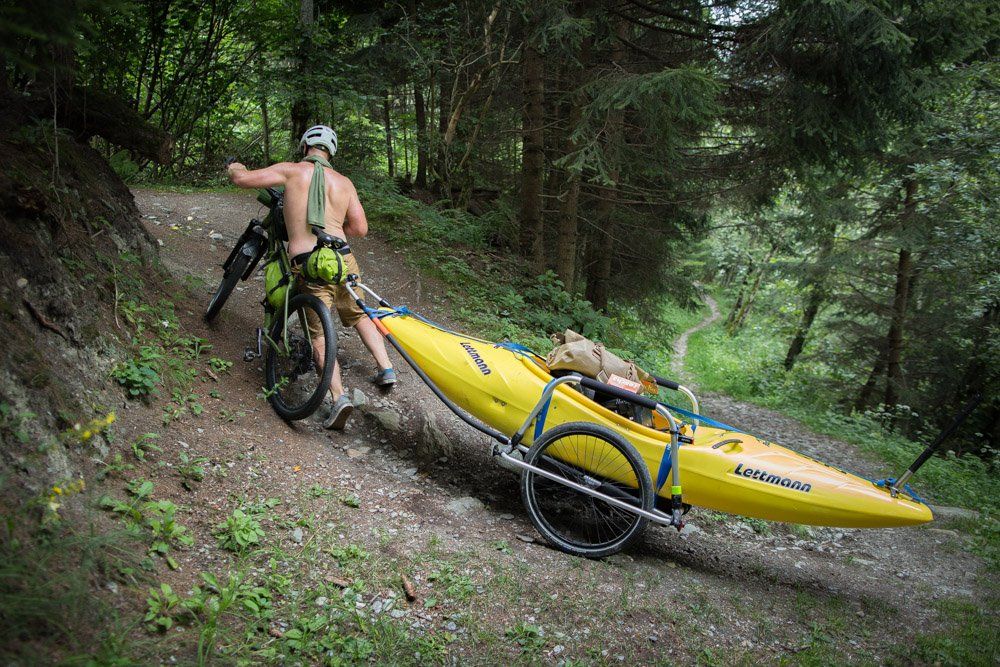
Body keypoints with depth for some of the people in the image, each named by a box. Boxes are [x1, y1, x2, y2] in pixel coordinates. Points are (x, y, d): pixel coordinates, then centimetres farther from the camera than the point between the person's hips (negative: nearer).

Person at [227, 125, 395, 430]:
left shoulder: (292, 170, 0)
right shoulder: (344, 182, 10)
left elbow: (241, 179, -1)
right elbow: (360, 228, 9)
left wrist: (235, 168, 22)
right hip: (342, 260, 3)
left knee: (319, 335, 4)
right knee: (360, 316, 27)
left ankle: (339, 396, -11)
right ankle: (386, 369, 26)